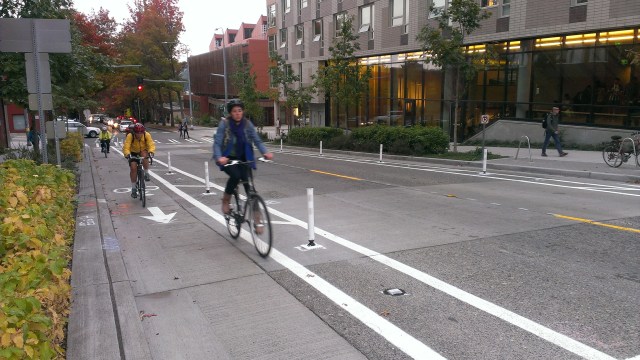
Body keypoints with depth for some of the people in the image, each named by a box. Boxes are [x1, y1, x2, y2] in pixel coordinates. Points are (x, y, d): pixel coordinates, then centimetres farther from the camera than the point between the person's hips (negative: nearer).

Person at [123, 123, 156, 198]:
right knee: (133, 168, -15)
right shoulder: (130, 136, -24)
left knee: (145, 156, -36)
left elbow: (151, 144, -31)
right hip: (133, 153, 0)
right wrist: (127, 154, -53)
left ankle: (146, 173, -16)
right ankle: (133, 188, -3)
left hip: (143, 151, 0)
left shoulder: (147, 135, -22)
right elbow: (126, 146, -33)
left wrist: (151, 152, -52)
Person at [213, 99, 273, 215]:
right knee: (235, 175, -28)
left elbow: (257, 140, -9)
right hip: (227, 158, -2)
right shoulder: (224, 124, -13)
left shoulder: (247, 124, -6)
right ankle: (225, 201, -3)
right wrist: (219, 157, -38)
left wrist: (265, 152, -28)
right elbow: (217, 143, -19)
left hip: (242, 158, 2)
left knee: (247, 179, -16)